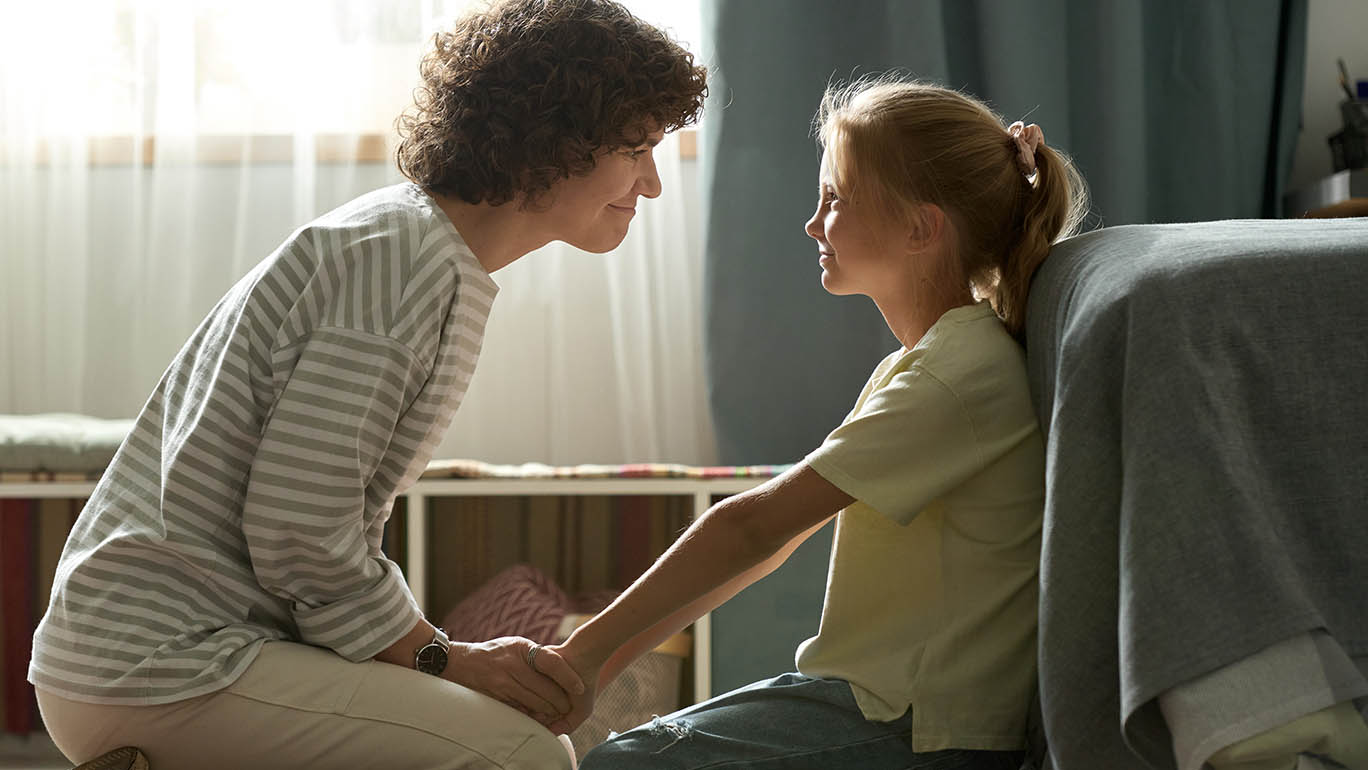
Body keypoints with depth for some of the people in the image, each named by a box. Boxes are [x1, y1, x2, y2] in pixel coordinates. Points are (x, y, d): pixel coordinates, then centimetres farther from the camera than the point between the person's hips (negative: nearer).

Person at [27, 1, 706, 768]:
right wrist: (442, 659, -10)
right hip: (162, 667, -10)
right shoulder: (409, 258, -16)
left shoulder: (399, 240, 15)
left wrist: (441, 654, 5)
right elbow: (299, 532, -21)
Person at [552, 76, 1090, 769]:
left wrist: (589, 648, -14)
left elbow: (755, 526, -18)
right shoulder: (920, 363, 15)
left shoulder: (962, 375, -18)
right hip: (885, 699, 10)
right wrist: (610, 658, 8)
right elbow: (775, 532, 13)